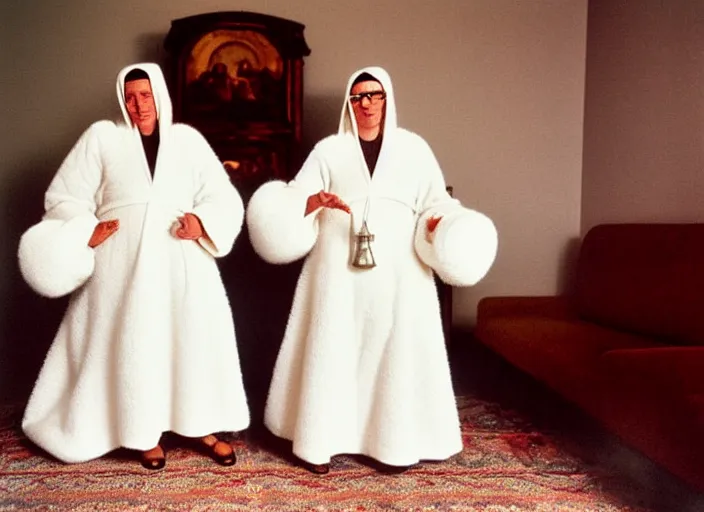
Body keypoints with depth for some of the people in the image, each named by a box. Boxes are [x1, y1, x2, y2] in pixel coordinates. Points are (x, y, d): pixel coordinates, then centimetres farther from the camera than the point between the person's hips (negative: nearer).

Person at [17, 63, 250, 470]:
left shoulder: (188, 138, 11)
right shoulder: (102, 136, 8)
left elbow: (224, 198, 6)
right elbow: (65, 196, 6)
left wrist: (202, 221, -14)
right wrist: (84, 232, -11)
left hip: (181, 258, 1)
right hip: (124, 260, -1)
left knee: (200, 338, -1)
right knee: (134, 344, 1)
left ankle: (201, 427, 14)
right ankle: (145, 433, 17)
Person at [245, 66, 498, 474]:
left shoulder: (413, 148, 9)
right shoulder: (329, 150, 8)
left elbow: (436, 202, 6)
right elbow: (294, 199, 1)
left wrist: (440, 226, -15)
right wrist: (317, 200, -21)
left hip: (397, 269, 1)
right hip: (340, 267, 0)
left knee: (398, 351, 2)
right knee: (332, 348, 2)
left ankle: (397, 442, 15)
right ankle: (321, 440, 14)